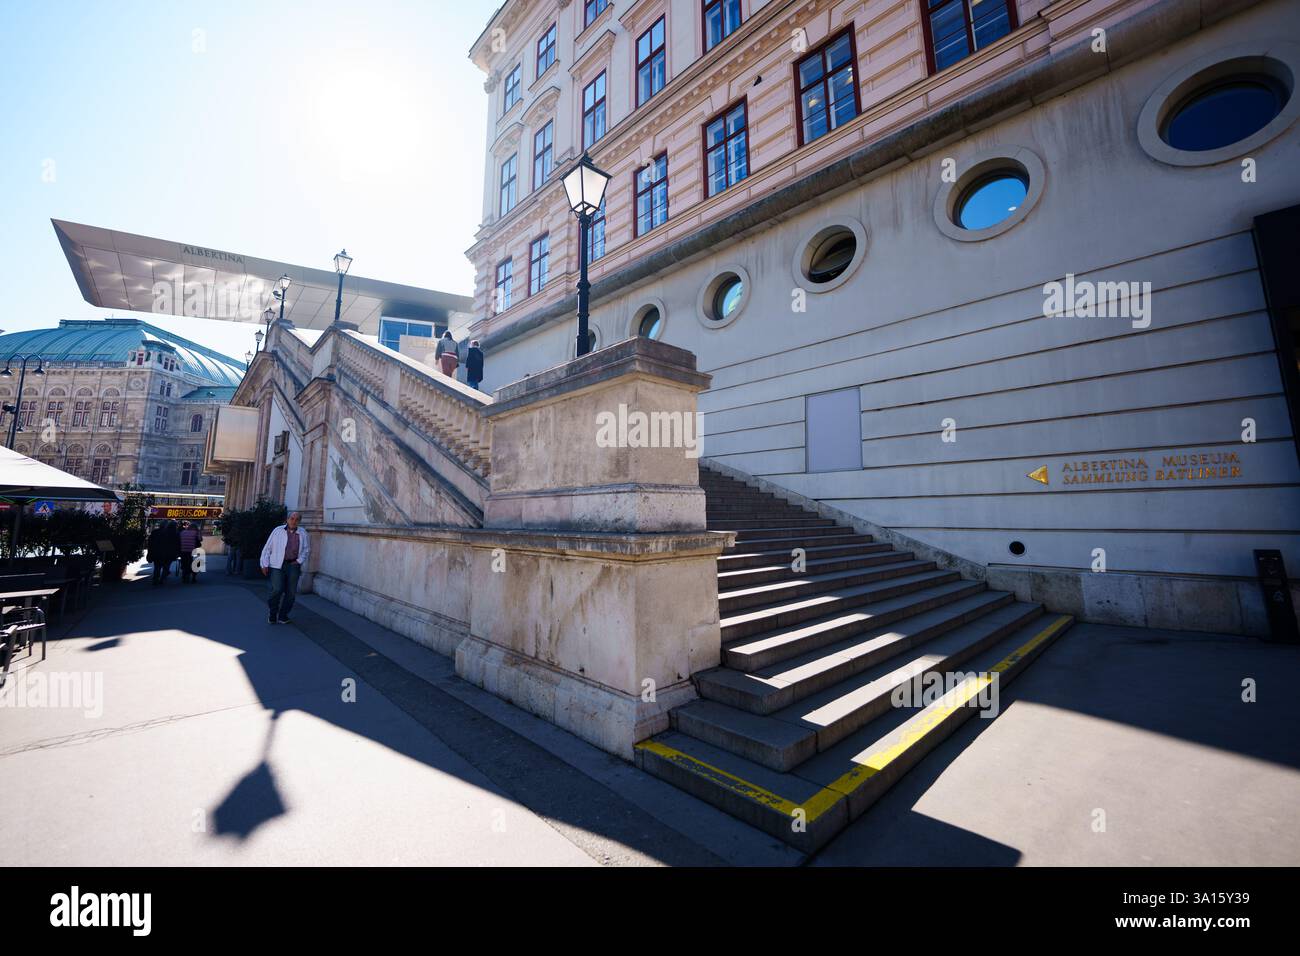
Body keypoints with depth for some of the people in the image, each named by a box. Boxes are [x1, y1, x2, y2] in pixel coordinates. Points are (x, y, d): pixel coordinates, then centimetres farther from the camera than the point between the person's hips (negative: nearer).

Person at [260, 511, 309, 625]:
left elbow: (306, 549, 15)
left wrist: (300, 561, 3)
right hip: (277, 565, -2)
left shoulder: (302, 534, 6)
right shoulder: (278, 531, 0)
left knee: (291, 592, 3)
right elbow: (267, 548, 4)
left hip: (293, 565, 3)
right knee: (277, 589, -13)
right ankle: (273, 613, 13)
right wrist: (265, 564, 1)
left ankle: (283, 615, 19)